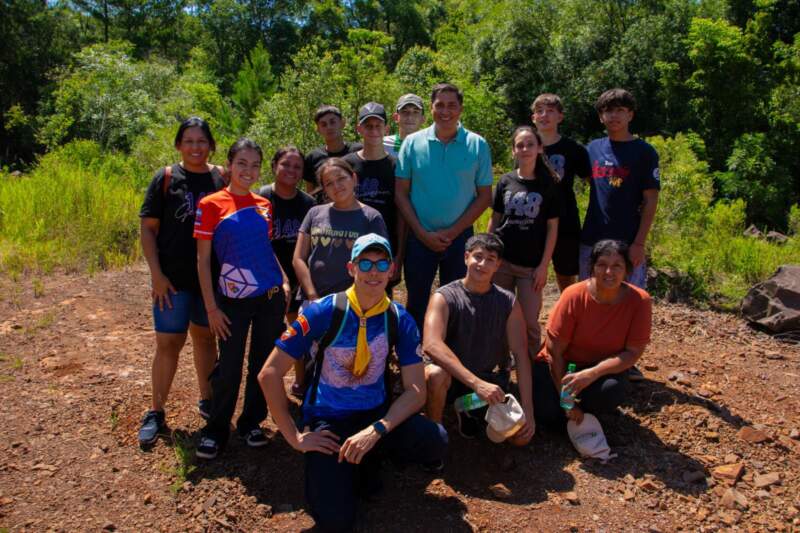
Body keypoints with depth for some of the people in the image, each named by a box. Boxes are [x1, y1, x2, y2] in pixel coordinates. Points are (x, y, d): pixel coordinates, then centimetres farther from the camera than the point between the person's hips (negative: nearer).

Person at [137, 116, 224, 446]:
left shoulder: (221, 179, 3)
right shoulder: (166, 178, -2)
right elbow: (148, 228, -2)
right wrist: (156, 274, -10)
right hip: (173, 278, -2)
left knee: (206, 337, 14)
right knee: (168, 343, 1)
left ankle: (206, 400, 30)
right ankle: (156, 412, 15)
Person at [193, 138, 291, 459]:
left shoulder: (264, 205, 7)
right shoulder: (211, 205, -6)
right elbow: (203, 260, -5)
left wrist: (283, 280, 4)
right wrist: (211, 307, -9)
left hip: (270, 298, 4)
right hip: (233, 301, -4)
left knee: (264, 364, 11)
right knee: (229, 369, 2)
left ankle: (252, 423, 29)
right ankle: (216, 431, 23)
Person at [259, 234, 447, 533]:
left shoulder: (400, 320, -7)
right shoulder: (323, 312, -16)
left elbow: (416, 390, -10)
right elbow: (270, 373, -14)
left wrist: (377, 430, -26)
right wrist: (294, 436, -14)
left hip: (376, 413, 3)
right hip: (327, 421, -2)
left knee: (435, 441, -25)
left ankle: (370, 458, 6)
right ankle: (334, 472, 16)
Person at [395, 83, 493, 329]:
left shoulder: (478, 145, -1)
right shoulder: (412, 143, 0)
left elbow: (484, 196, 0)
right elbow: (401, 193, 0)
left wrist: (453, 231, -9)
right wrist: (423, 234, -9)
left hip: (460, 237, 0)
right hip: (419, 238, 0)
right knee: (417, 304, 10)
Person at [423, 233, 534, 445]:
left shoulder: (509, 303, -3)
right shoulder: (444, 298, -14)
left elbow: (521, 355, -8)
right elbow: (431, 345, -31)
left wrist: (527, 410, -17)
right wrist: (476, 383, -40)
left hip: (491, 381, 4)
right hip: (454, 379, -3)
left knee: (521, 435, -14)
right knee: (435, 375, -37)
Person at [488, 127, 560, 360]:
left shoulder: (548, 184, -1)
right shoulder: (505, 181, 4)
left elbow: (552, 228, -1)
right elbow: (494, 220, 10)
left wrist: (544, 266, -6)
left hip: (532, 266, -2)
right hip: (502, 261, 2)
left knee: (529, 322, -1)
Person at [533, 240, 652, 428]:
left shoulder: (639, 301, -17)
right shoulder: (574, 295, -21)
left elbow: (633, 352, -16)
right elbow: (554, 351, -17)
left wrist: (592, 374, -31)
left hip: (603, 369, 1)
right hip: (563, 365, -1)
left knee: (612, 390, -33)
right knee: (546, 412, -25)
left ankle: (586, 414, 2)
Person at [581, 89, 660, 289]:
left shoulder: (644, 152, -3)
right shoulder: (593, 148, 9)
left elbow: (650, 201, -6)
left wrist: (639, 243, -12)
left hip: (627, 243, -4)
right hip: (591, 241, 4)